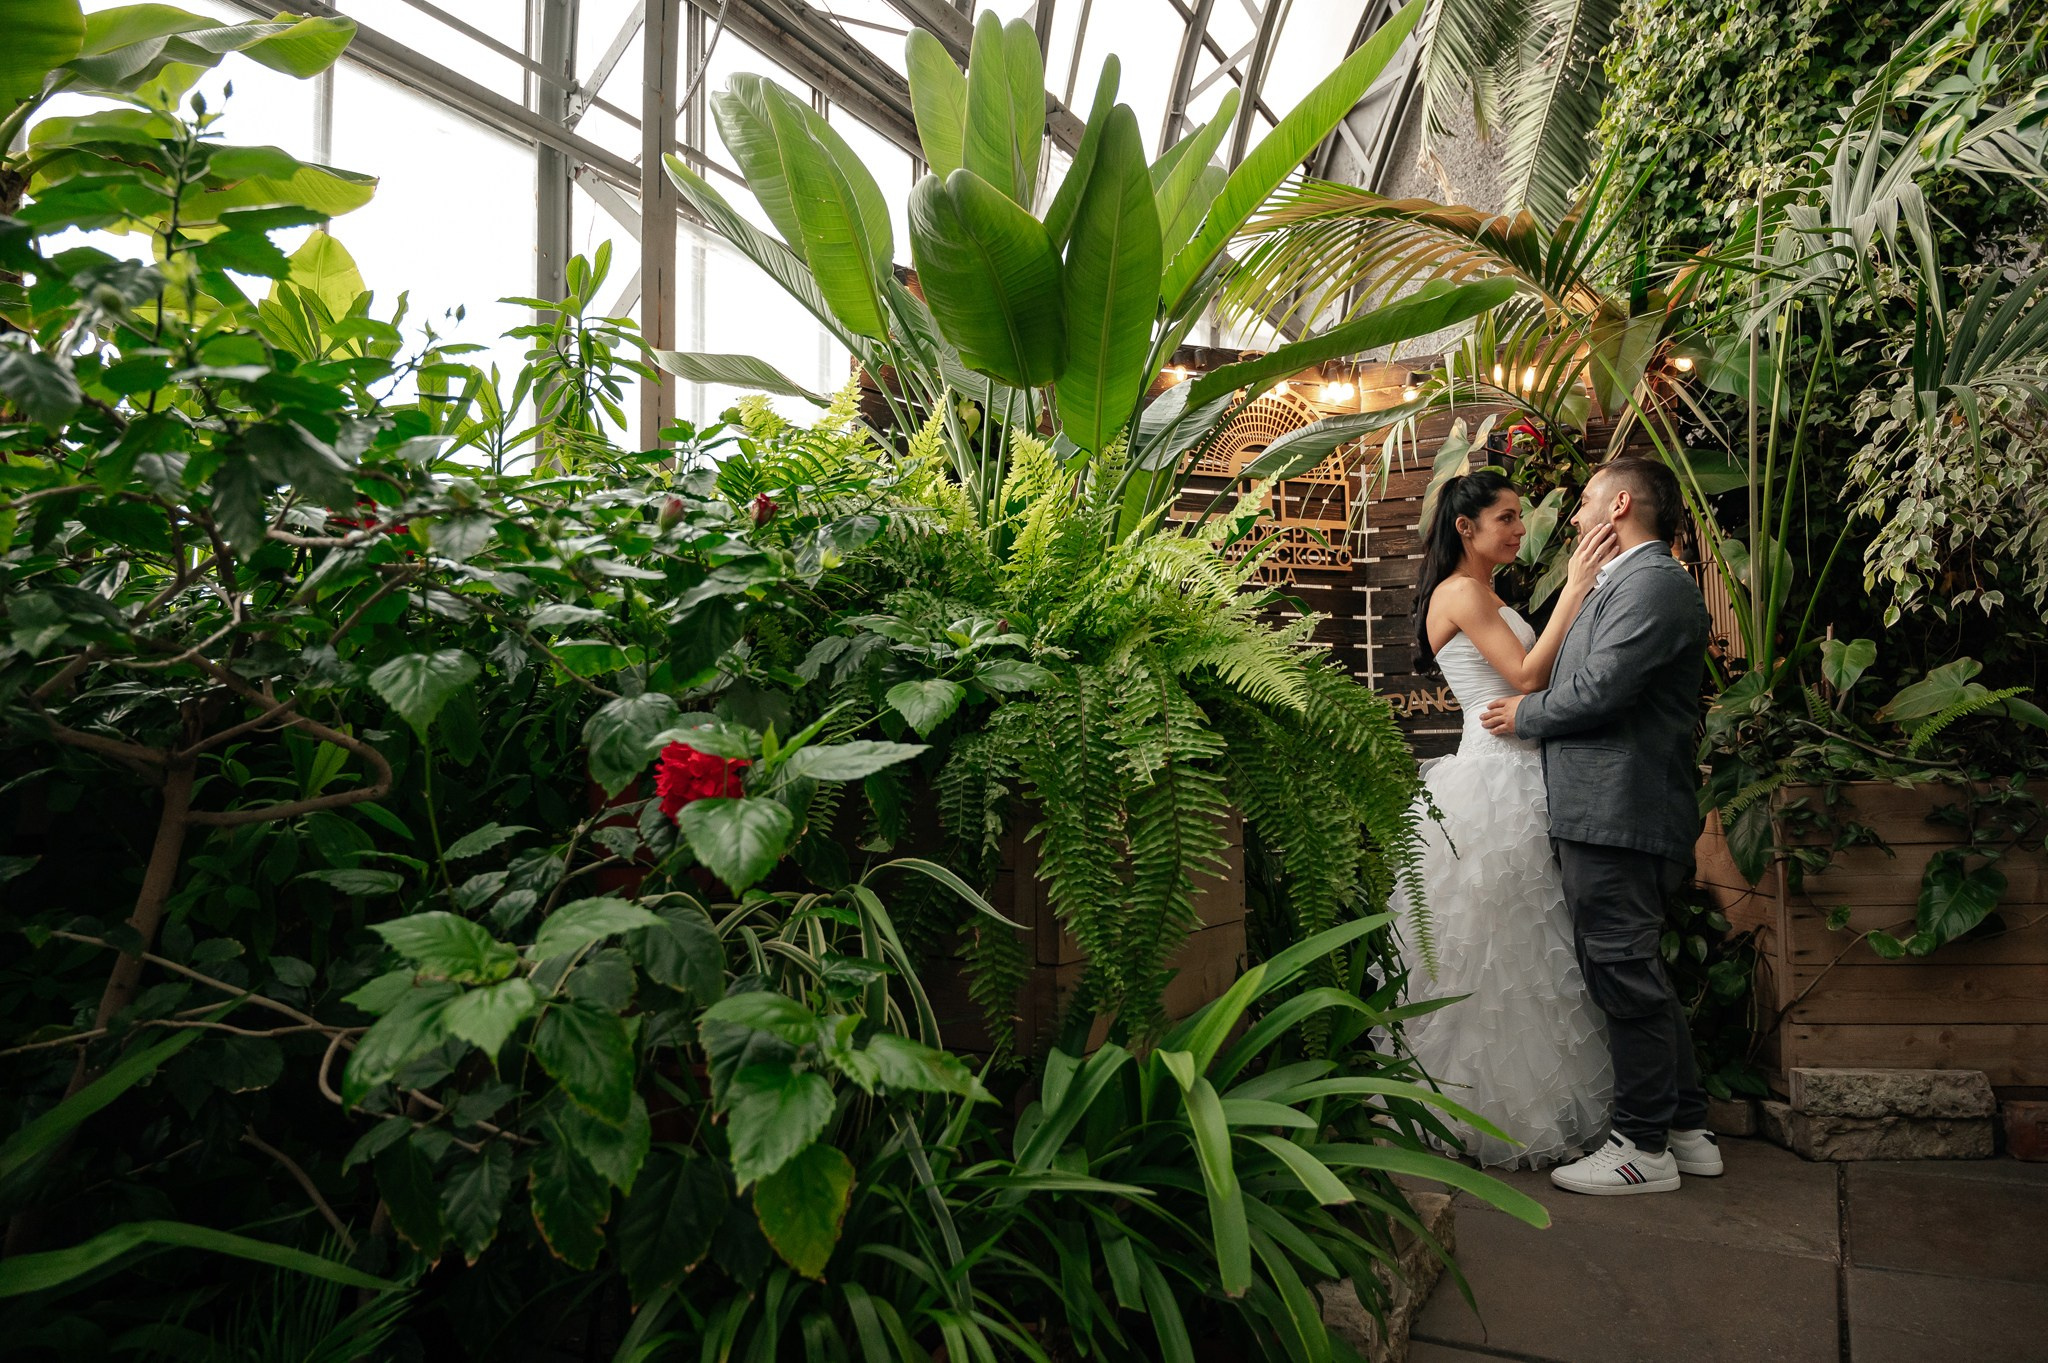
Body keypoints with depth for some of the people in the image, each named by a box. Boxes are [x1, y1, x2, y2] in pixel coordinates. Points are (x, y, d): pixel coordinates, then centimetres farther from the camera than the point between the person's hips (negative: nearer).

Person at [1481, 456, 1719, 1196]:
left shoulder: (1654, 582, -12)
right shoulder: (1626, 582, 21)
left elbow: (1599, 691, -19)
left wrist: (1523, 715, -5)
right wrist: (1532, 711, 12)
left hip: (1619, 815, -11)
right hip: (1610, 810, 11)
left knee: (1625, 976, -3)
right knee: (1633, 975, 16)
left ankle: (1644, 1147, 9)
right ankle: (1686, 1128, 27)